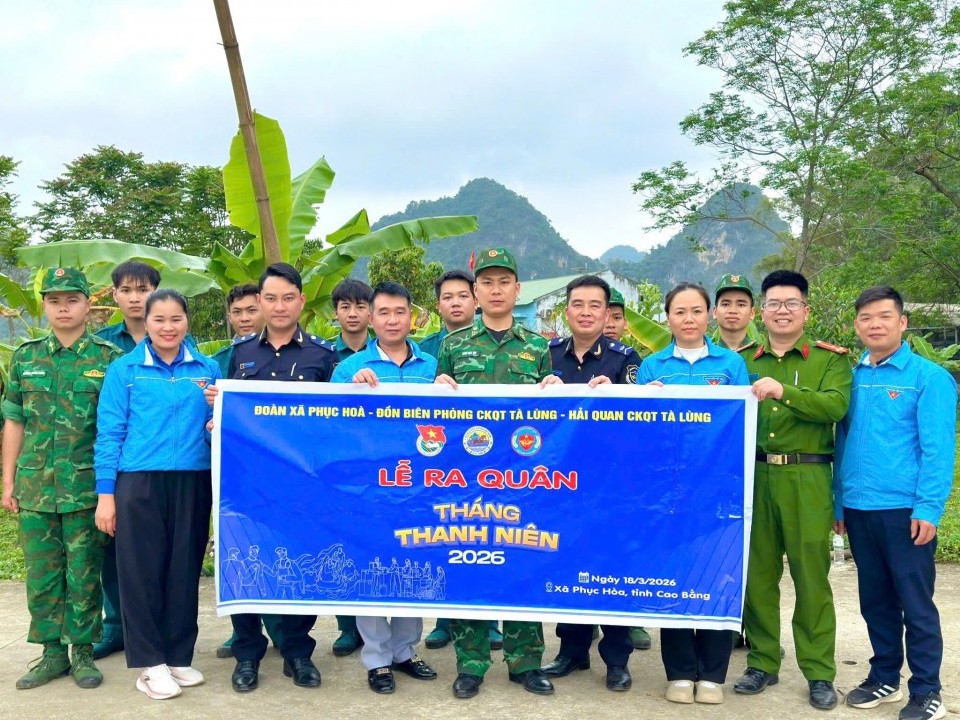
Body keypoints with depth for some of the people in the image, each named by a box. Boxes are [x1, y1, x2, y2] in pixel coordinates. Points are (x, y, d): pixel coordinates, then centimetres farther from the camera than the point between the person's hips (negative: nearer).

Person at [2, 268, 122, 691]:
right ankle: (52, 652, 22)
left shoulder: (109, 358, -1)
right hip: (35, 486, 3)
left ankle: (83, 652, 19)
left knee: (84, 575, 5)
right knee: (41, 575, 9)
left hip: (87, 488, -3)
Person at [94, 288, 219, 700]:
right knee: (142, 571, 2)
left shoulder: (207, 369, 9)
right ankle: (151, 664, 13)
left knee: (184, 570, 8)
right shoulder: (124, 370, 2)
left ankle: (179, 656, 21)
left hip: (193, 483, 2)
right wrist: (105, 494, -4)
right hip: (139, 483, -2)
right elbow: (108, 434, 1)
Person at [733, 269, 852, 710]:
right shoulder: (743, 362, 13)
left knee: (811, 575, 1)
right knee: (756, 573, 8)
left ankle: (819, 673, 13)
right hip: (753, 477, 3)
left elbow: (836, 406, -13)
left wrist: (784, 391, -26)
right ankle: (762, 663, 21)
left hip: (807, 479, -3)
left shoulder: (829, 359, 5)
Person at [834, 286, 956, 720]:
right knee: (875, 600, 16)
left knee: (916, 603, 4)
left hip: (905, 510, -5)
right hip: (858, 509, 5)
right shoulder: (851, 378, 9)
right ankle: (884, 678, 31)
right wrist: (839, 503, 10)